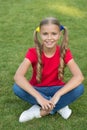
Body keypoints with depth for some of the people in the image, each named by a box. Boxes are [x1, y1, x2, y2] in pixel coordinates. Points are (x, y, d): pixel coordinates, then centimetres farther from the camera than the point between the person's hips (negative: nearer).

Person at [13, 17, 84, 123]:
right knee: (17, 88, -32)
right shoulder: (33, 52, -18)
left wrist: (57, 94, -39)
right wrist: (38, 97, -43)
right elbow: (18, 76, -33)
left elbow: (79, 77, -29)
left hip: (56, 89, 0)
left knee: (79, 88, -29)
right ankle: (59, 107, -21)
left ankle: (40, 111, -20)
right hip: (37, 89, 0)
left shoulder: (64, 52, -16)